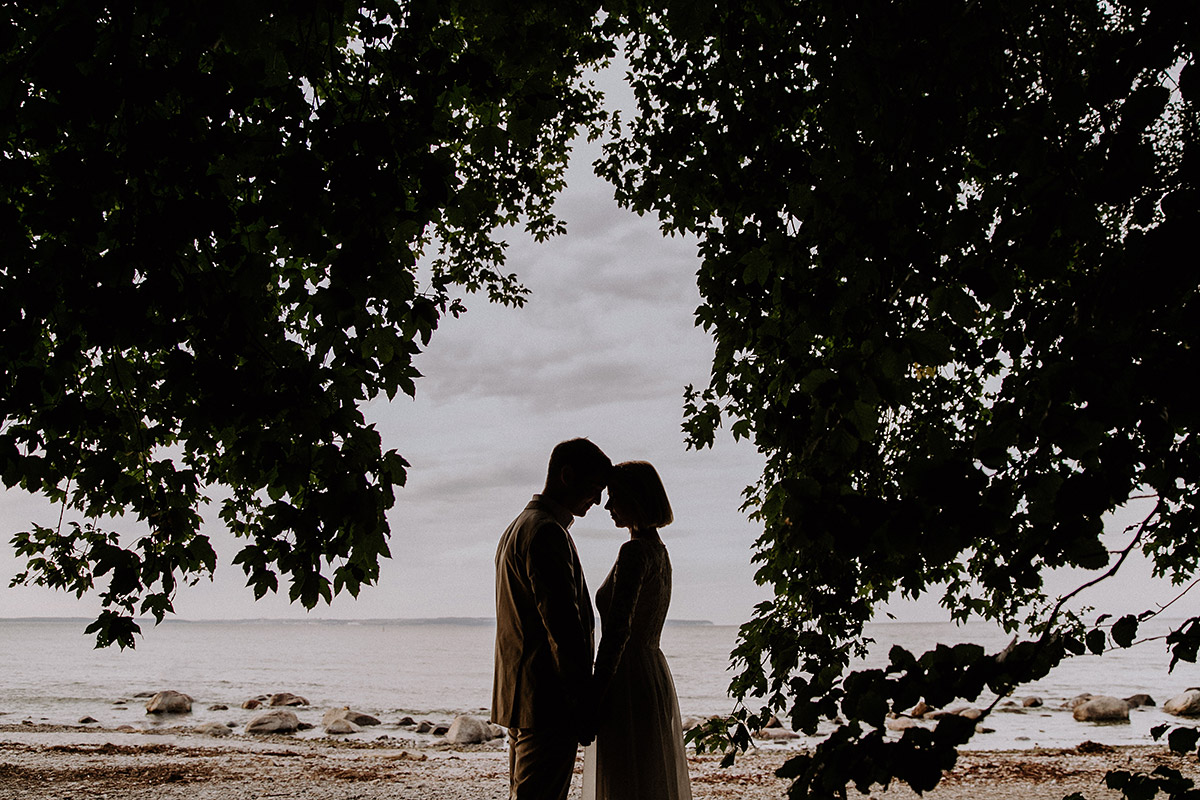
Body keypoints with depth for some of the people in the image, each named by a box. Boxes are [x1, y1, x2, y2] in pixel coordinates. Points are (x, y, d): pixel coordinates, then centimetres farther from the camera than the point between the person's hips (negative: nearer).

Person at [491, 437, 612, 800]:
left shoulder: (518, 527, 19)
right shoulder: (547, 532, -15)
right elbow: (562, 626, -20)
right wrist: (583, 705, -16)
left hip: (520, 697, 11)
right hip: (547, 703, -11)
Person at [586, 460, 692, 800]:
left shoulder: (635, 552, -16)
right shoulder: (659, 550, 13)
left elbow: (618, 630, -21)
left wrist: (595, 697, -19)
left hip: (631, 682, -10)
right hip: (656, 674, 10)